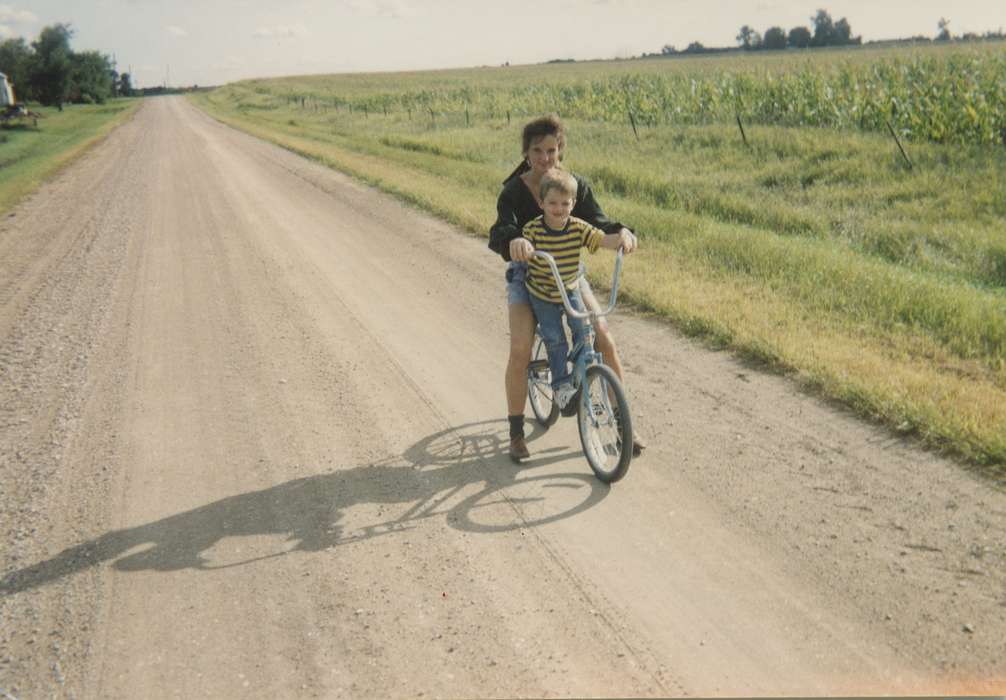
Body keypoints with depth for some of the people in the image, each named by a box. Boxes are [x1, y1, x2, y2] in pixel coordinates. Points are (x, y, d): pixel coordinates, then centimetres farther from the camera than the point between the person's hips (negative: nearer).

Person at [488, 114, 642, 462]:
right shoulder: (514, 191, -15)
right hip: (526, 275, -2)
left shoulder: (576, 185, -5)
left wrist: (621, 231, -31)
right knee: (520, 350, -21)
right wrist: (512, 241, -55)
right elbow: (499, 232, -30)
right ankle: (516, 432, -4)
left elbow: (597, 222, -7)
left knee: (605, 341, -10)